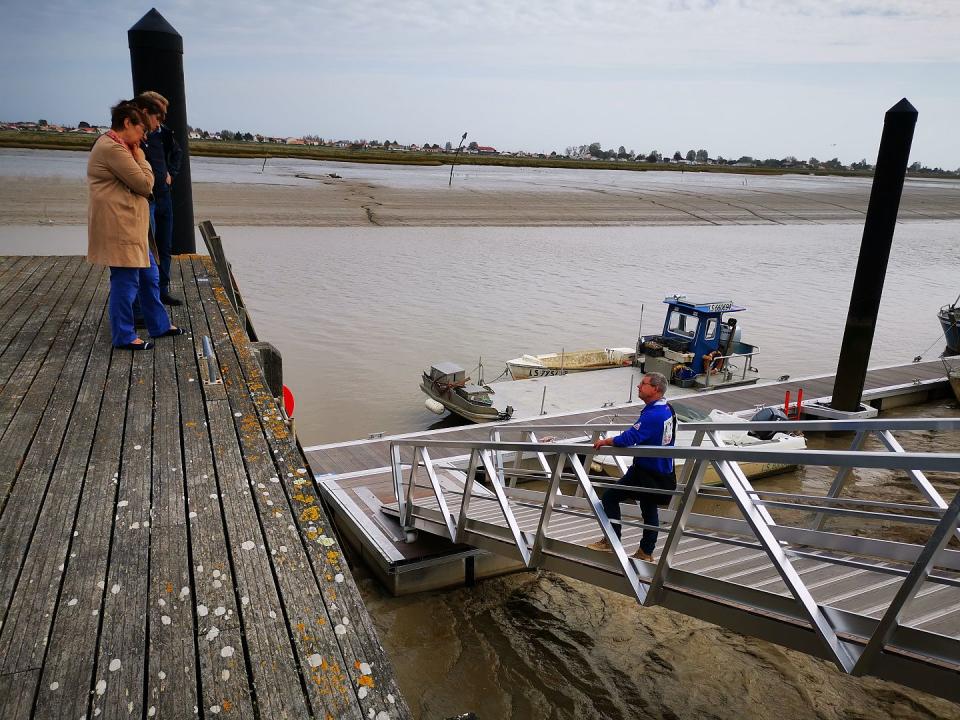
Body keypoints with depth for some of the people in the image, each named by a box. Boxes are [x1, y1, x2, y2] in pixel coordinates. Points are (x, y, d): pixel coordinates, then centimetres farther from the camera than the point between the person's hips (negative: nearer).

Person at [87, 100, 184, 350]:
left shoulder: (116, 146, 18)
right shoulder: (112, 148, -16)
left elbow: (139, 185, 19)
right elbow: (145, 184, -14)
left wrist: (136, 157, 8)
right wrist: (141, 158, -5)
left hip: (131, 226, 11)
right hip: (119, 228, -11)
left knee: (149, 276, 17)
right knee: (126, 282, -3)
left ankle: (159, 325, 28)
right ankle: (124, 337, 8)